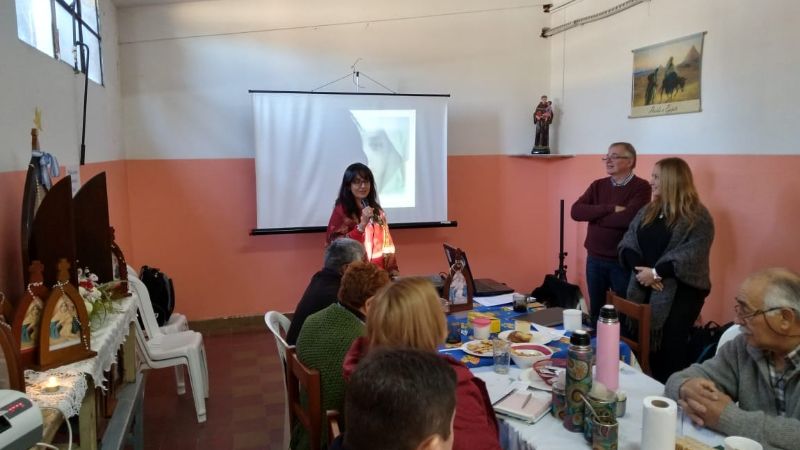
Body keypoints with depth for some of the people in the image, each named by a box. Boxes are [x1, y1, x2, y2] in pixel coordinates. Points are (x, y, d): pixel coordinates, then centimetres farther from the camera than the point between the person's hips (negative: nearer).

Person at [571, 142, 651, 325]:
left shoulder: (641, 187, -8)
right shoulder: (598, 185, 7)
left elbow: (628, 218, -24)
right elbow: (576, 211, -7)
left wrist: (594, 215, -11)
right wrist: (610, 209, -18)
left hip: (623, 261, -5)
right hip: (594, 259, 5)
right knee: (595, 312, 17)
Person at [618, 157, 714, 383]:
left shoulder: (697, 217, -7)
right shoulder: (648, 210, 12)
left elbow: (691, 256, -18)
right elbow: (627, 243, 4)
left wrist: (656, 272, -20)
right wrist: (640, 270, -13)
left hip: (680, 294, -5)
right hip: (644, 291, 5)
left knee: (670, 351, 1)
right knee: (646, 347, 10)